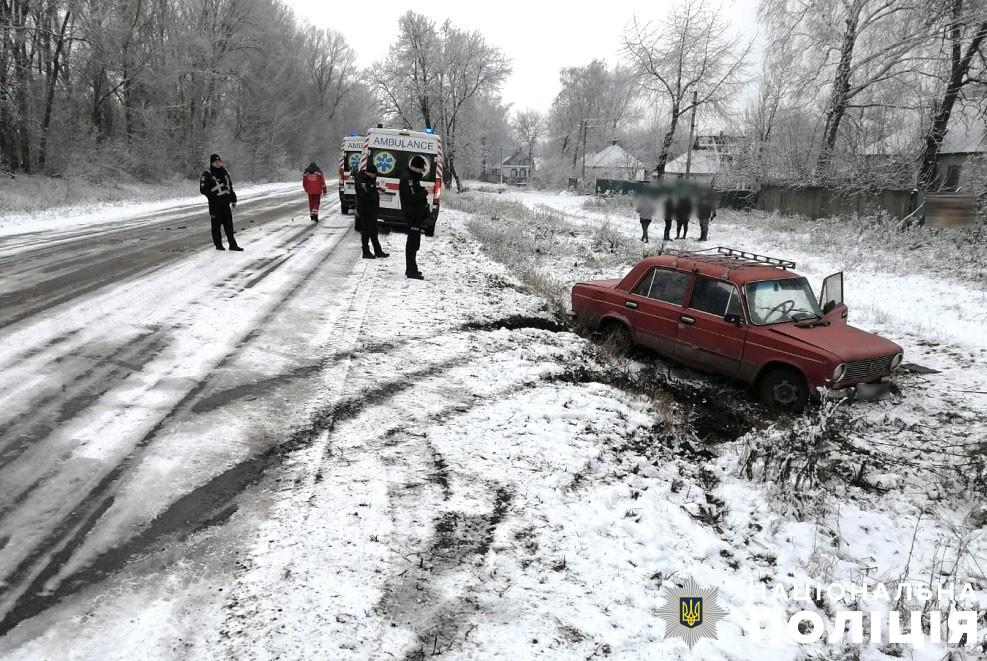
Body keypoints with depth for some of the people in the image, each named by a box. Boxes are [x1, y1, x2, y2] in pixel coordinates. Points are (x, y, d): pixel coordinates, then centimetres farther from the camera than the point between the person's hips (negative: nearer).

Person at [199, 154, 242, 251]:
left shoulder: (225, 173, 15)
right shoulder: (207, 175, -5)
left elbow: (230, 187, 22)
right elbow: (203, 189, -8)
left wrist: (233, 200, 19)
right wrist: (213, 195, -18)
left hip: (225, 203, 5)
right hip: (215, 205, -5)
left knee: (229, 225, 4)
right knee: (216, 225, 3)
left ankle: (232, 244, 7)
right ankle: (218, 244, 12)